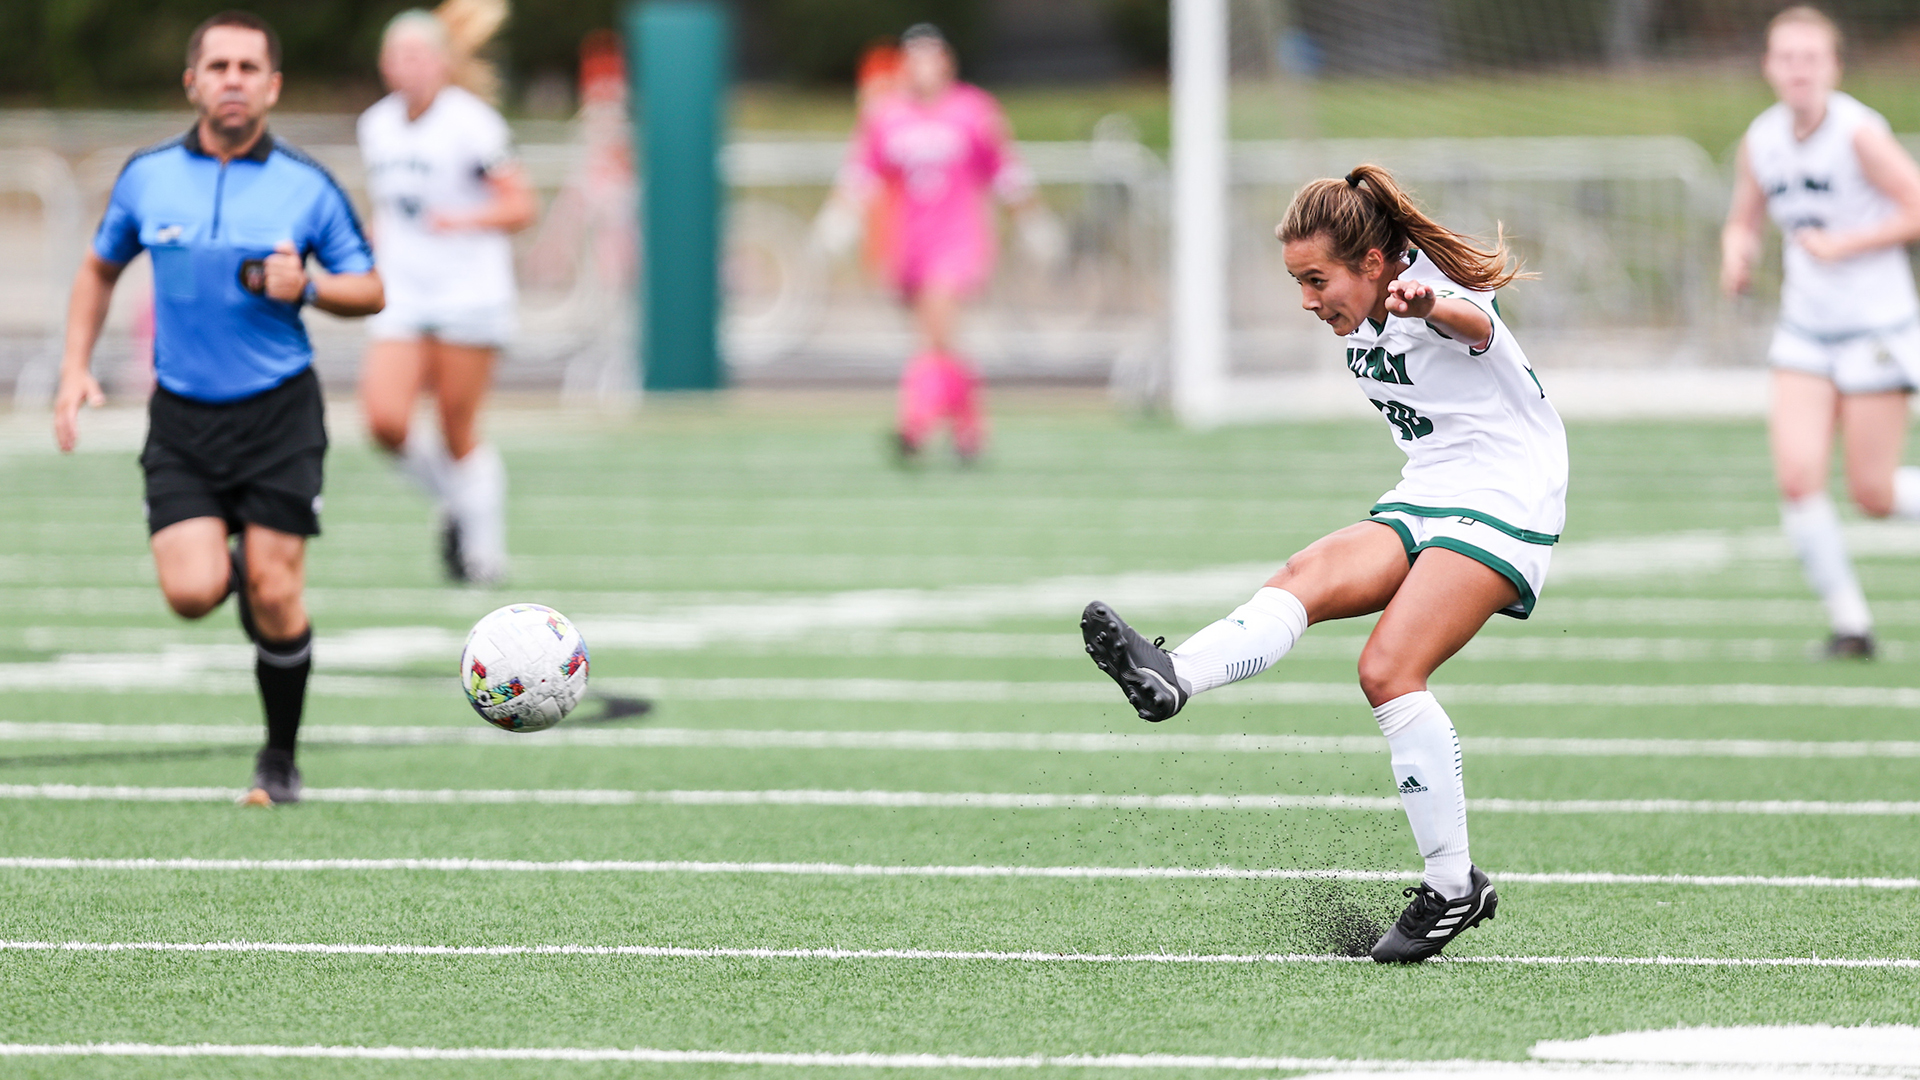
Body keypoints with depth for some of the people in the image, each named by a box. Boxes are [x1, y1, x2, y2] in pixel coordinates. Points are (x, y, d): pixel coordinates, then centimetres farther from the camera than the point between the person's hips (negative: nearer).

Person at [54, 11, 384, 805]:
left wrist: (308, 286, -16)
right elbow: (100, 269, 19)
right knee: (192, 591, -14)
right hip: (182, 418, 1)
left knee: (275, 596, -6)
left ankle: (280, 760, 13)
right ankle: (229, 560, 25)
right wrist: (76, 369, 9)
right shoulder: (147, 177, 3)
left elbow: (370, 290, 5)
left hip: (278, 412, -1)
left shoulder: (306, 187, -2)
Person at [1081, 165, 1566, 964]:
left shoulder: (1434, 289, -16)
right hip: (1424, 504, 8)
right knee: (1306, 579, -21)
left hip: (1502, 507, -8)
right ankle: (1172, 678, -46)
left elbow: (1475, 325, -42)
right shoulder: (1361, 326, 10)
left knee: (1388, 669, -24)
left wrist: (1430, 307, -64)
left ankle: (1453, 885, -17)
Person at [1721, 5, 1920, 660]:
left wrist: (1843, 244, -19)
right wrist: (1737, 254, -6)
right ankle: (1849, 622, 1)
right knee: (1797, 477, -11)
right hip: (1805, 332, 5)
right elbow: (1744, 220, 16)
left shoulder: (1859, 133, -15)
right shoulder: (1760, 141, 2)